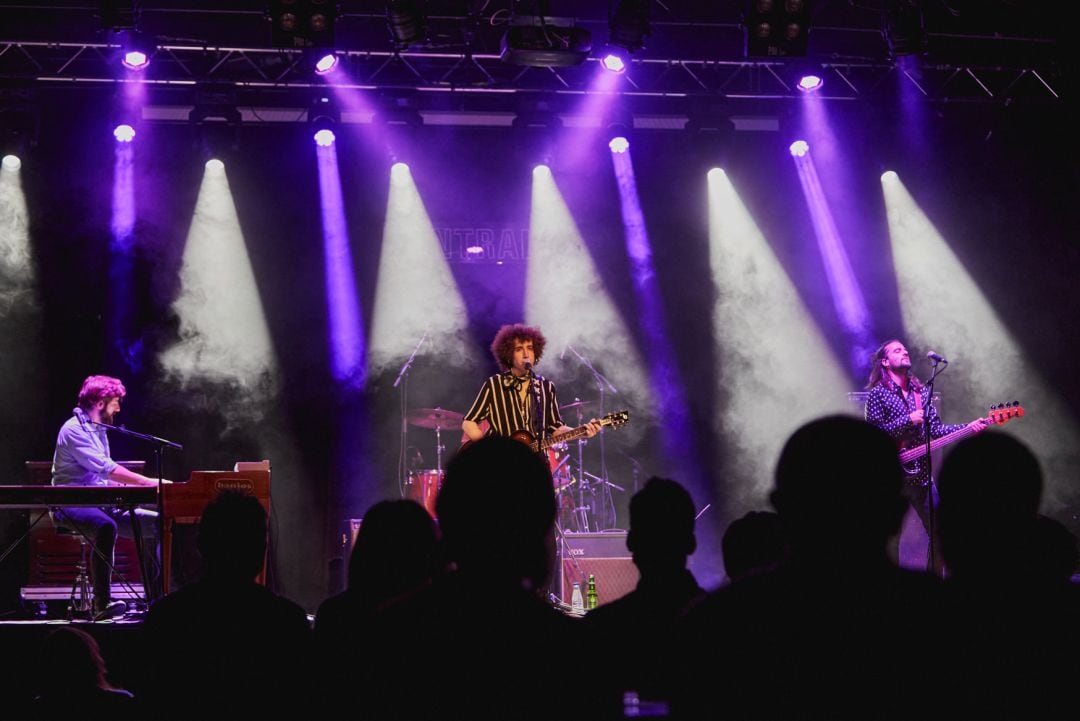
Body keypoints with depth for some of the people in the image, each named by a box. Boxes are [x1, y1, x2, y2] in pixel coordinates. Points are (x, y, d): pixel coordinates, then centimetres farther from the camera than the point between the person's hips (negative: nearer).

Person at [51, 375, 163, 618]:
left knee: (155, 523, -2)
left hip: (98, 504, 10)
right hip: (71, 505, -9)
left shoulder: (98, 431, 19)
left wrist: (124, 489, 2)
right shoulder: (74, 430, -12)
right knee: (106, 527, -40)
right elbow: (105, 469, -22)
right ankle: (103, 604, -40)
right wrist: (148, 483, -22)